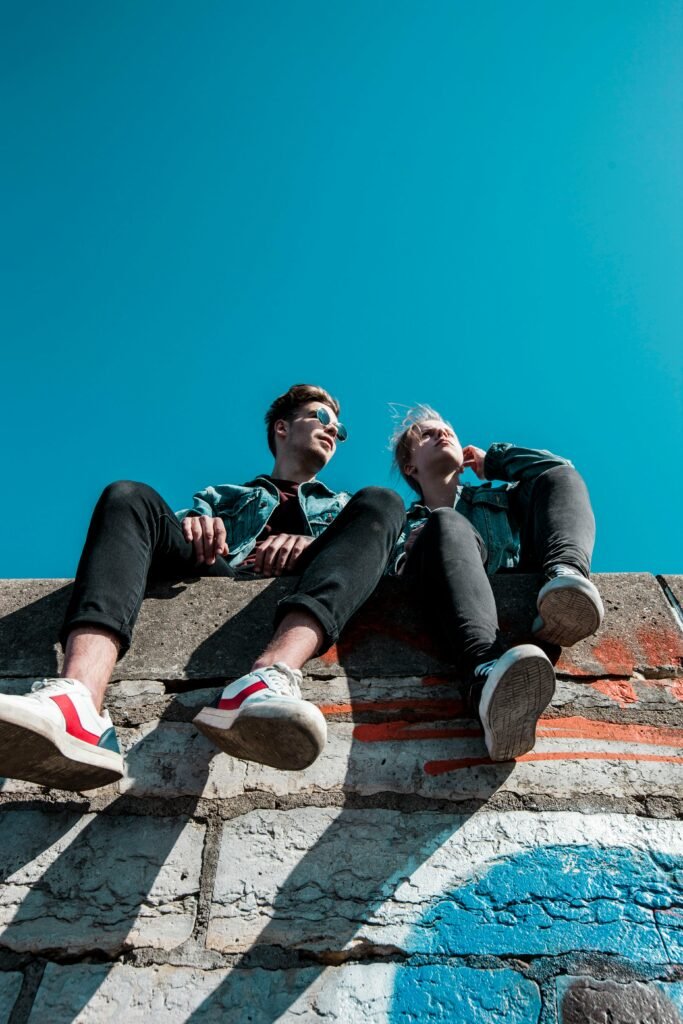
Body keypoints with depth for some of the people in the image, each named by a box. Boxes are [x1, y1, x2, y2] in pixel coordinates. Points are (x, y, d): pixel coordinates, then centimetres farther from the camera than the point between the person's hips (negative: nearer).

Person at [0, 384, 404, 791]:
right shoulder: (224, 495, 36)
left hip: (304, 594, 0)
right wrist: (191, 527, -9)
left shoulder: (342, 507, 35)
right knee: (129, 496, -17)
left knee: (381, 503, -20)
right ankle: (78, 700, -45)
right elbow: (182, 526, 16)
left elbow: (379, 544, 13)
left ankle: (271, 676, -48)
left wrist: (312, 544, -9)